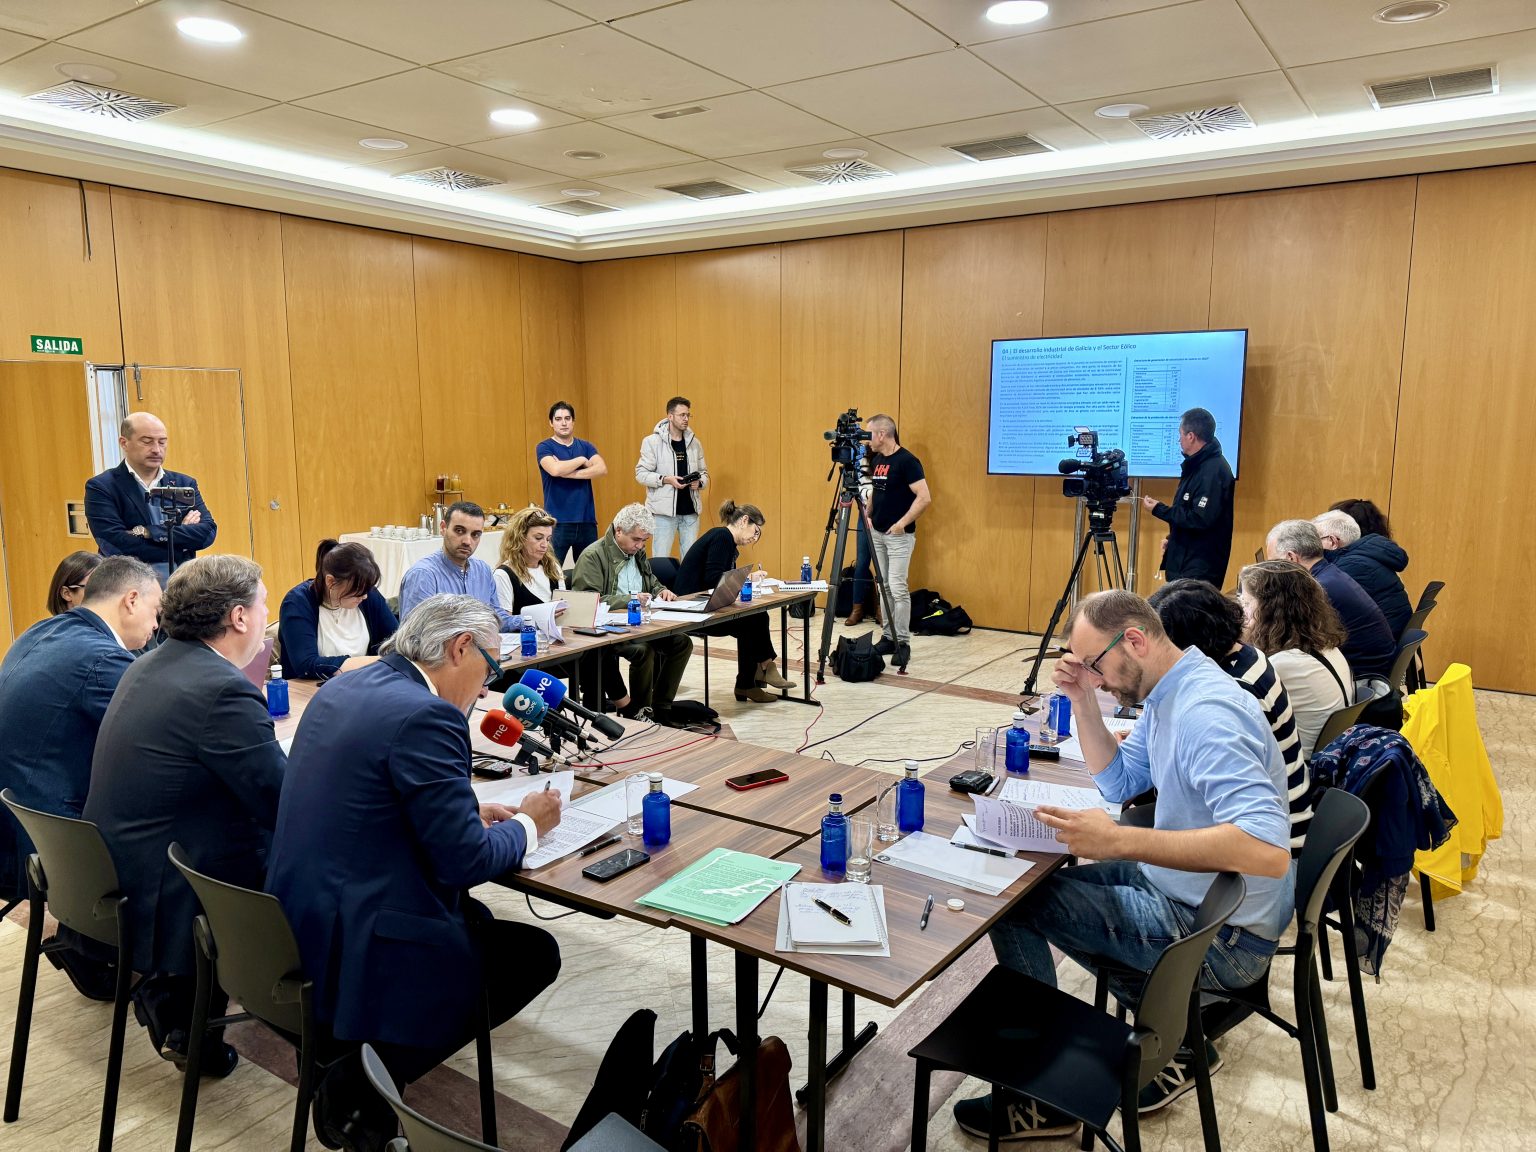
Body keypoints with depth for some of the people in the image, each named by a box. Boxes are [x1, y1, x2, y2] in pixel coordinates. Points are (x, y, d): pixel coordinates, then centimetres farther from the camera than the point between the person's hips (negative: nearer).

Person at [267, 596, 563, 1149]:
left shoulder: (345, 687, 7)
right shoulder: (425, 716, -21)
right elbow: (465, 861, -20)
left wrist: (469, 813, 14)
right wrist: (528, 824, -1)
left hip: (297, 930, 9)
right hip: (353, 952, -9)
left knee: (478, 917, 21)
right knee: (536, 953, 6)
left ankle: (365, 1065, 13)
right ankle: (367, 1080, 2)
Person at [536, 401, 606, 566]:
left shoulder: (586, 446, 12)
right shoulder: (544, 447, 2)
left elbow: (602, 469, -7)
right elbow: (555, 469, -19)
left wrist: (569, 473, -14)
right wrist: (582, 460, -5)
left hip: (586, 521, 4)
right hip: (558, 522, -3)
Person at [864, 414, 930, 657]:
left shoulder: (907, 461, -15)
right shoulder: (876, 460, 9)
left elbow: (925, 498, -20)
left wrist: (903, 523, -22)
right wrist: (868, 516, 8)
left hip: (899, 535, -8)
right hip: (877, 533, 8)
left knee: (898, 588, -9)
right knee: (884, 587, 11)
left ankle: (902, 642, -2)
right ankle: (888, 637, 18)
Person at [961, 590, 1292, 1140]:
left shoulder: (1206, 713, -28)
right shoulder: (1166, 692, 4)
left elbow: (1268, 850, -37)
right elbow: (1120, 783, 14)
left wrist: (1118, 840, -40)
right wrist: (1082, 702, -1)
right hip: (1179, 887, 10)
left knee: (1012, 901, -9)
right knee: (1040, 881, 18)